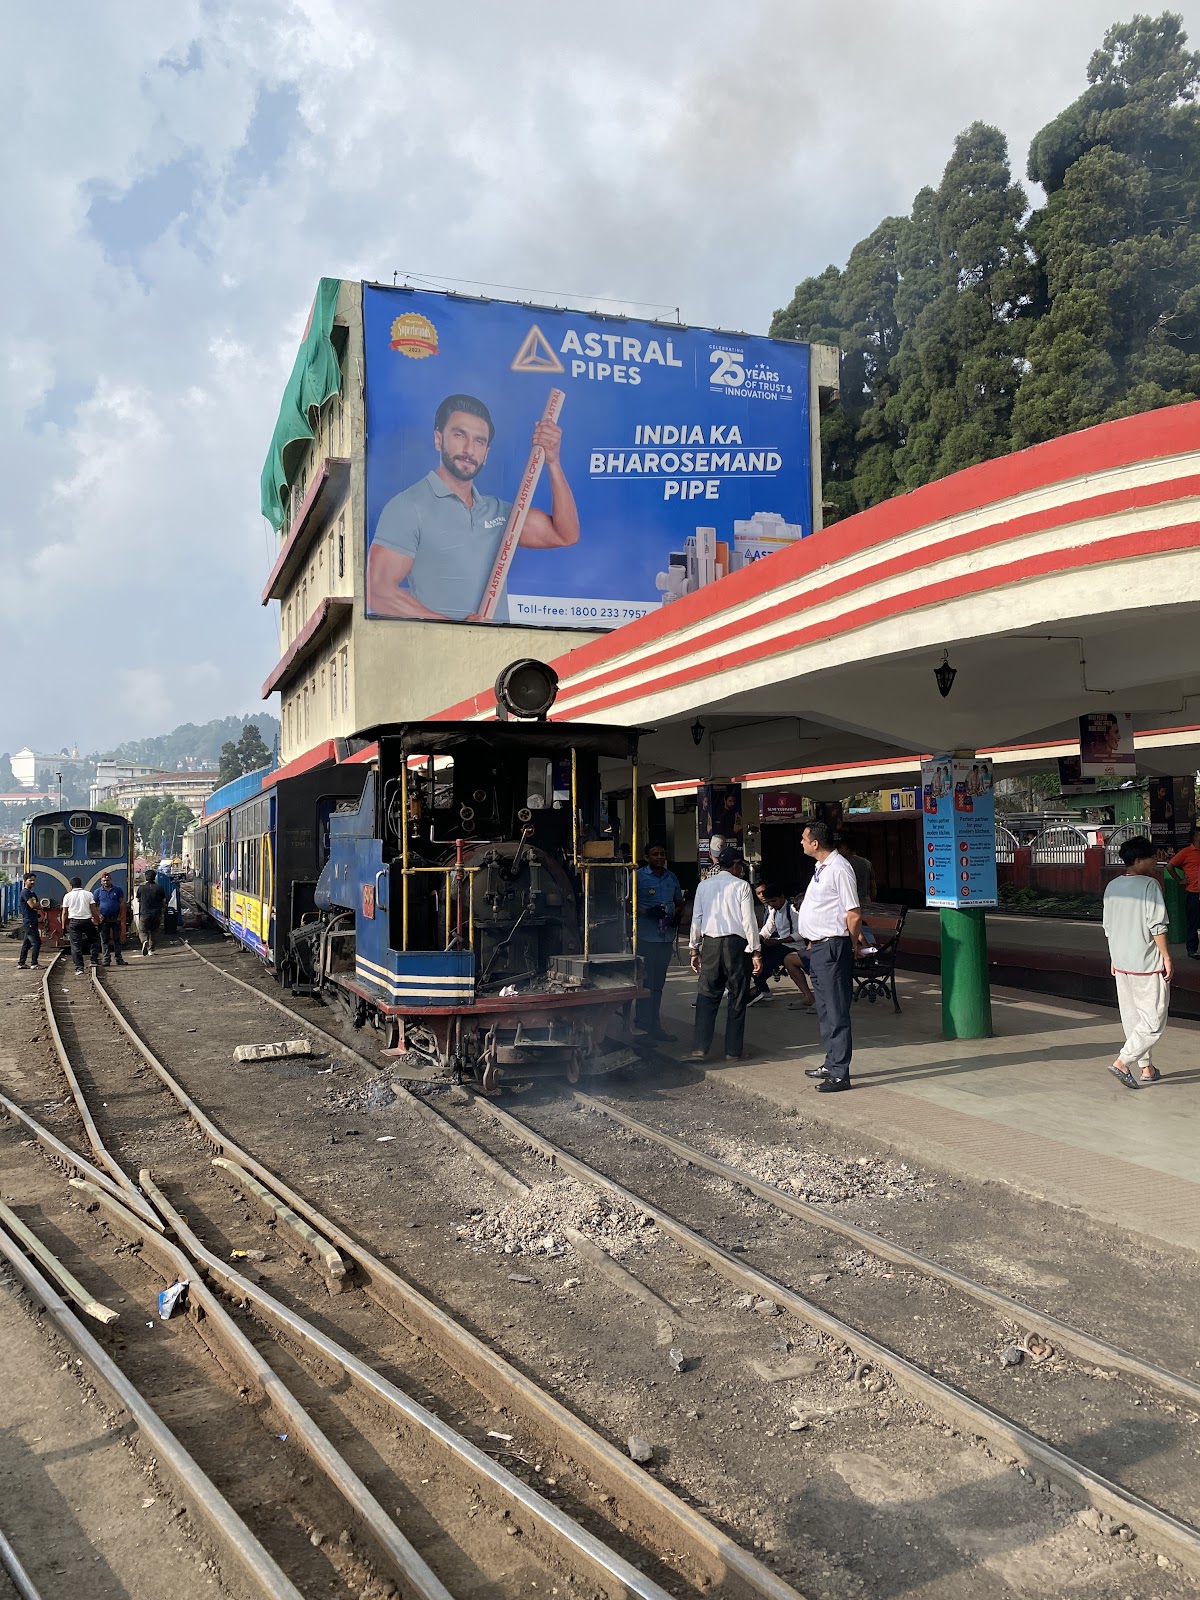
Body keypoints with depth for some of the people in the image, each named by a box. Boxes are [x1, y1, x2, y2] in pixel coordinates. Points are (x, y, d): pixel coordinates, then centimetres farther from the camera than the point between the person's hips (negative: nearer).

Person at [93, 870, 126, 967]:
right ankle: (106, 959, 7)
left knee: (117, 939, 4)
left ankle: (119, 958, 8)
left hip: (115, 919, -1)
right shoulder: (98, 892, 6)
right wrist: (99, 916, -7)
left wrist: (119, 916, -5)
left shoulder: (118, 890, 4)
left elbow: (122, 903, 2)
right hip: (104, 919, 1)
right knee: (104, 940, 2)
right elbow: (95, 905, 7)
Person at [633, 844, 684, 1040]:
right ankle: (646, 1023, 1)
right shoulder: (638, 876, -3)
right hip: (646, 937, -6)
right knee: (646, 982, -6)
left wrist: (677, 915, 2)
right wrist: (647, 912, -21)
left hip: (666, 937, 6)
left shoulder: (672, 878, 15)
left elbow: (679, 902, 24)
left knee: (658, 983, 13)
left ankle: (653, 1025, 21)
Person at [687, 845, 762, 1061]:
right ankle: (733, 1051, 10)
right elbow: (748, 920, -6)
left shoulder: (703, 885, 7)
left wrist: (694, 949, 15)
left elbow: (696, 918, 8)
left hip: (710, 943, 3)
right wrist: (755, 952, -2)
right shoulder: (741, 885, -3)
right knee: (737, 998, 6)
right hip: (736, 943, -3)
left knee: (707, 996, 6)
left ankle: (699, 1048, -2)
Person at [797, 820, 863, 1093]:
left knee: (837, 1012, -5)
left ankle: (840, 1074, 0)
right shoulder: (821, 868, 14)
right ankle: (831, 1064, 30)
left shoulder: (839, 869, -16)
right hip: (818, 947, 10)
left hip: (832, 948, -10)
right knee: (825, 1010, 18)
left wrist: (854, 945, -6)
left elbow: (854, 914, -17)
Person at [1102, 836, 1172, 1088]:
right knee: (1154, 1020, 1)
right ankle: (1122, 1062, -7)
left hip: (1121, 963, 8)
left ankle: (1146, 1067, 24)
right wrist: (1167, 958, -9)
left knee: (1132, 1017, 14)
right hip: (1148, 964, -7)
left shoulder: (1112, 887, 8)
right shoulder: (1149, 884, -14)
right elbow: (1157, 926, -17)